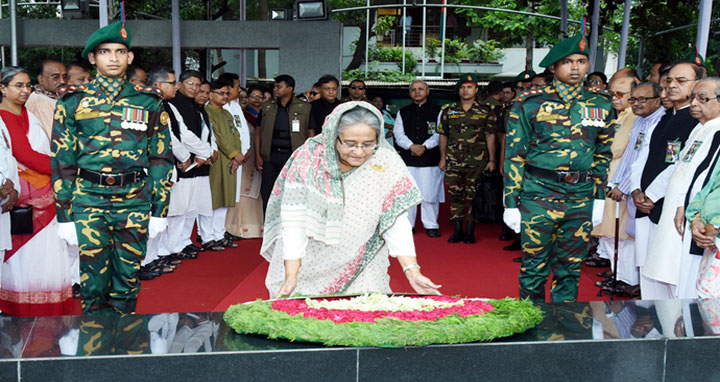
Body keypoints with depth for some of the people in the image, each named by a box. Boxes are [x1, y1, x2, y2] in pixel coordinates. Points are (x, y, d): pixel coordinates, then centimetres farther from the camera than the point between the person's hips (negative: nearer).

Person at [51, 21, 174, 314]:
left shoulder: (148, 101, 6)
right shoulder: (73, 100, 5)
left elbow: (161, 156, 7)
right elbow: (62, 160, 4)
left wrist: (160, 210, 3)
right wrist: (65, 215, 0)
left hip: (135, 199, 1)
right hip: (89, 199, 0)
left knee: (128, 276, 8)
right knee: (94, 279, 1)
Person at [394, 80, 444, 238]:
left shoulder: (437, 111, 7)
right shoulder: (403, 112, 14)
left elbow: (439, 133, 0)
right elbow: (398, 133, 5)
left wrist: (424, 146, -13)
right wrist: (411, 146, -11)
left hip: (430, 158, -2)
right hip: (407, 159, 2)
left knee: (430, 193, -2)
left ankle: (431, 225, 10)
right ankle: (407, 225, 13)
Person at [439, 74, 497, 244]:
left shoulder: (485, 112, 5)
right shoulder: (448, 111, 10)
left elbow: (490, 136, 4)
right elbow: (443, 136, 12)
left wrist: (492, 159, -1)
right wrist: (442, 158, 7)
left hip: (477, 161, -2)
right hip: (453, 161, 2)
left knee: (473, 197, 2)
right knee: (455, 195, 4)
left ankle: (470, 231, 11)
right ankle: (457, 230, 13)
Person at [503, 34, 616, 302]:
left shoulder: (601, 106, 9)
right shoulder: (530, 103, -2)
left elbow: (603, 154, 18)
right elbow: (514, 154, -2)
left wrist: (599, 197, 13)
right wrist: (511, 202, -5)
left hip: (581, 198, 3)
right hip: (538, 195, -3)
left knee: (570, 270, 11)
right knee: (534, 269, 5)